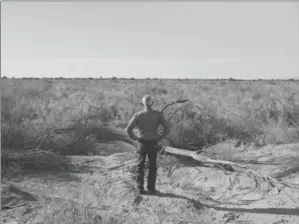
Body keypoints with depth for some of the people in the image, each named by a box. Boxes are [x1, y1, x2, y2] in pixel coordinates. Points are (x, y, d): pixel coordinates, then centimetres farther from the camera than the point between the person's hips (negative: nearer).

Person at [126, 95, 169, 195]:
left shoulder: (138, 115, -7)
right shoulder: (158, 114, -7)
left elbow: (128, 129, -9)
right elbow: (167, 129, -9)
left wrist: (135, 138, 5)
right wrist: (159, 138, 2)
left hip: (142, 144, 0)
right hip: (153, 144, 0)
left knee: (140, 166, 13)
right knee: (152, 167, 14)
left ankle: (140, 188, 13)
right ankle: (151, 188, 15)